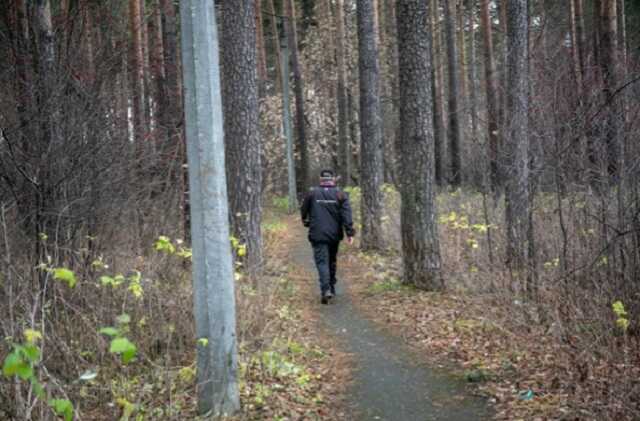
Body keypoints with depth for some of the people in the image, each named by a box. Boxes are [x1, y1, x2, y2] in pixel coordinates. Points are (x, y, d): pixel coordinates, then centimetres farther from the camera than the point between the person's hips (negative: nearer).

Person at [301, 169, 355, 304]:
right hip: (334, 235, 2)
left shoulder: (312, 193, 0)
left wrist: (306, 222, 31)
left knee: (322, 262, -4)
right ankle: (331, 288, 26)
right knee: (332, 261, 18)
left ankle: (325, 290, -21)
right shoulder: (340, 194, 0)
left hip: (318, 235, -2)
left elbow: (304, 211, 11)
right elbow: (346, 215, -8)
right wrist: (350, 232, -10)